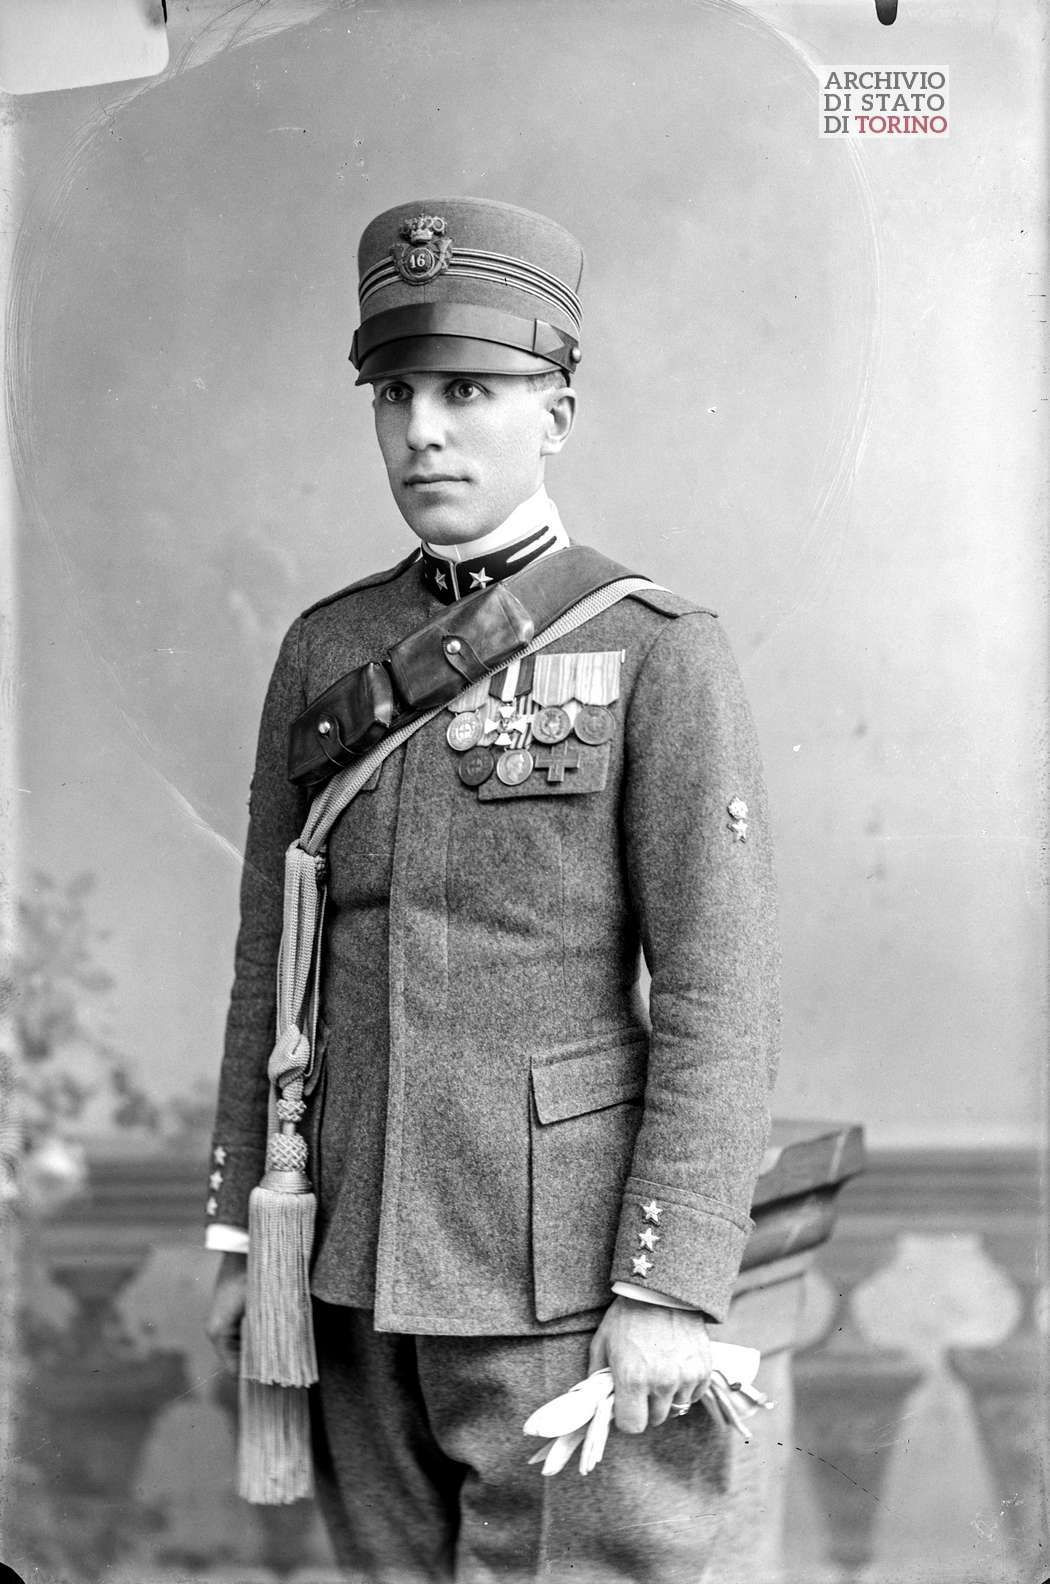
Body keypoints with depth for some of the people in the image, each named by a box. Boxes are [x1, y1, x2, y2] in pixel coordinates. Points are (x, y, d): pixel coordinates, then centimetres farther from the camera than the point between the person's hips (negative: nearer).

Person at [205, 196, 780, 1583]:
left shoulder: (656, 649, -7)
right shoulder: (326, 648, 8)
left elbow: (721, 995, -11)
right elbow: (272, 958, 12)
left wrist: (671, 1286, -15)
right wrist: (239, 1233, 10)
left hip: (564, 1266, -5)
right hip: (359, 1263, 5)